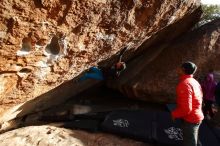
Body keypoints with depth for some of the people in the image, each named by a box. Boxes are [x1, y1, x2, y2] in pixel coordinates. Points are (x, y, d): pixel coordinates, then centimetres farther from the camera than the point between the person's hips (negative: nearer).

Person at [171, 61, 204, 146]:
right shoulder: (194, 82, 6)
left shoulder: (185, 84, -25)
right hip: (196, 117, 9)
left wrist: (174, 114, -13)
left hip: (190, 119, -9)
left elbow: (186, 108, -30)